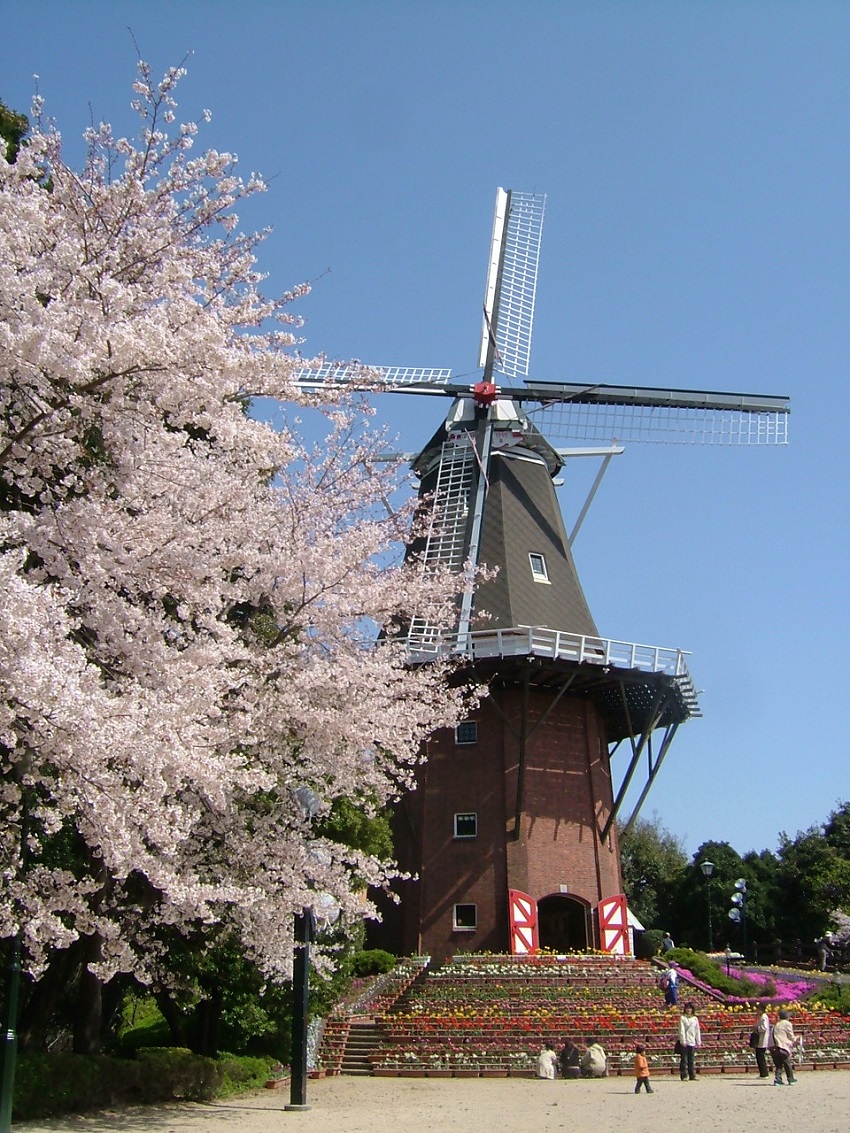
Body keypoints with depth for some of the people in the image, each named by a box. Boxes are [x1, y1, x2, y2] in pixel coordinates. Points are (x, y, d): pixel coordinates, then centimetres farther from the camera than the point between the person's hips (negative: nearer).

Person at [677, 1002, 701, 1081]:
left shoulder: (695, 1018, 12)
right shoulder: (682, 1017, -1)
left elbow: (697, 1030, 14)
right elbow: (681, 1030, -7)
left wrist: (698, 1041, 8)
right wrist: (683, 1041, -14)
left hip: (692, 1042, 4)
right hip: (684, 1042, -4)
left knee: (692, 1060, 5)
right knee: (684, 1060, -3)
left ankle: (692, 1076, 10)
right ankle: (684, 1076, 0)